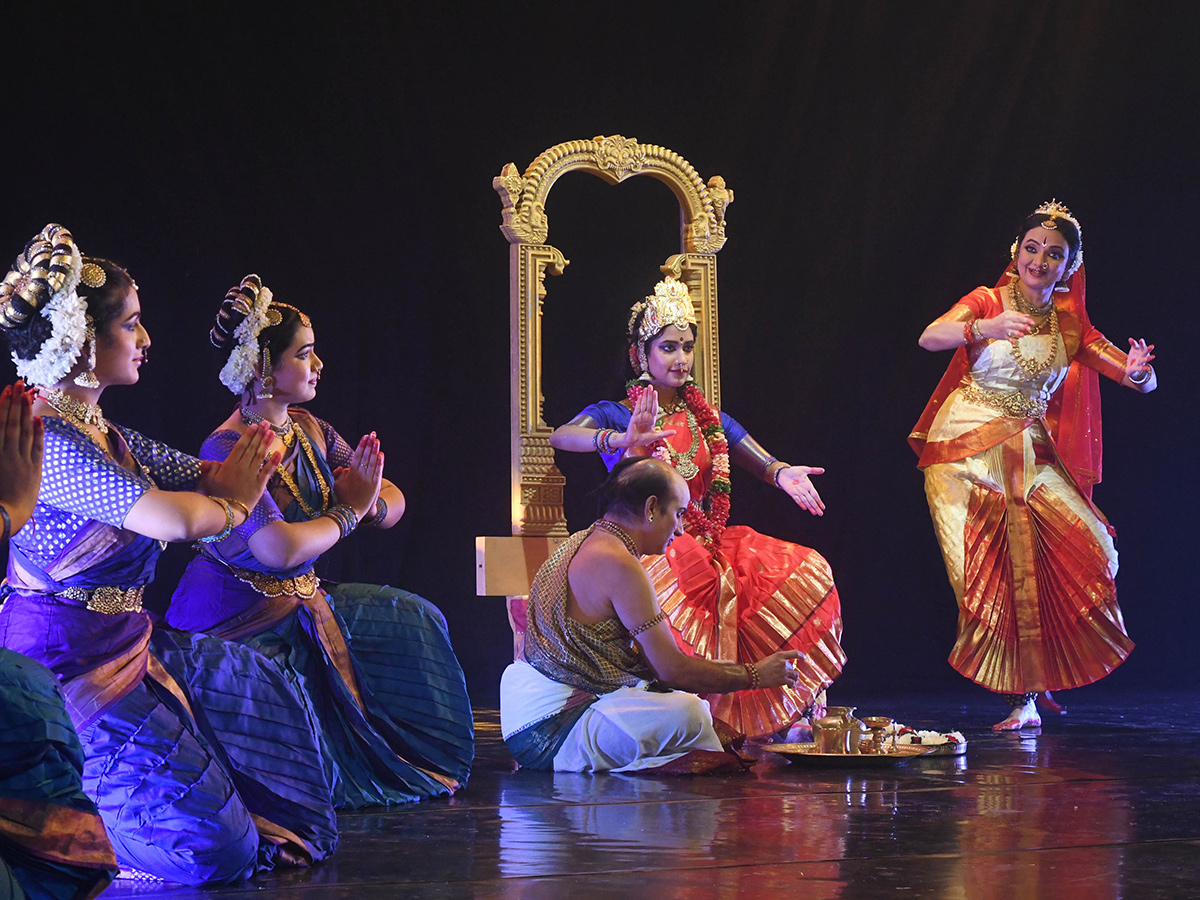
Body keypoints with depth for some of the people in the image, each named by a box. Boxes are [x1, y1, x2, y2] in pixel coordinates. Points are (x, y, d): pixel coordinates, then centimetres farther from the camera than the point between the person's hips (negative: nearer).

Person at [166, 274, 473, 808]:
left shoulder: (309, 431, 6)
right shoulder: (228, 449, -21)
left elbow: (392, 502, 8)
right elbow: (281, 548, -33)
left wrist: (372, 503, -17)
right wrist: (348, 510, -15)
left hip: (299, 600, 9)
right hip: (239, 618, -9)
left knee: (414, 619, 7)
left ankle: (419, 764, 16)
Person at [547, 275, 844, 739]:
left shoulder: (709, 421, 19)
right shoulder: (614, 416, 3)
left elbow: (763, 462, 9)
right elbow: (560, 436, -19)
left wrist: (782, 473, -18)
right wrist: (622, 439, -39)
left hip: (706, 543, 5)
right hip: (645, 544, -5)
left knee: (805, 572, -15)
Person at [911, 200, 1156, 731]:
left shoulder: (1071, 324, 8)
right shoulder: (987, 302, -1)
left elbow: (1145, 383, 3)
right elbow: (929, 338, -21)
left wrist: (1138, 373, -23)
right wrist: (987, 328, -40)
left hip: (1030, 457, 3)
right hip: (966, 452, -3)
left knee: (1092, 552, -14)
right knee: (992, 572, -13)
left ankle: (1037, 672, 5)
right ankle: (1022, 699, -2)